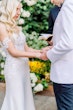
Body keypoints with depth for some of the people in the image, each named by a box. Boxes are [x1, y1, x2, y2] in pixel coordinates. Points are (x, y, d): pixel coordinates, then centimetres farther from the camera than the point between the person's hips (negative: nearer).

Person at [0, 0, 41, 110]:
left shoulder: (16, 27, 12)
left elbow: (26, 48, 10)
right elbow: (13, 52, -16)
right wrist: (36, 55, -19)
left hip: (24, 66, 8)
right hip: (14, 68, -7)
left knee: (25, 98, 13)